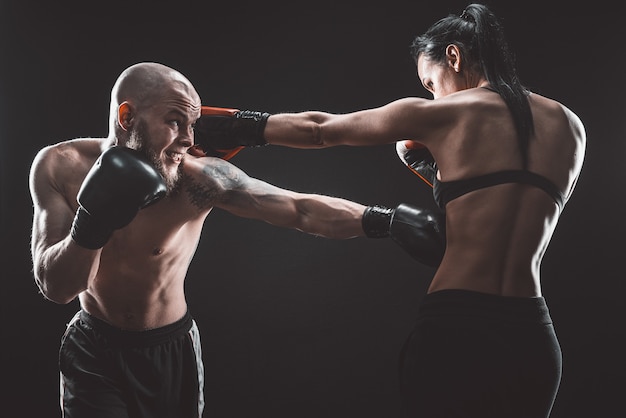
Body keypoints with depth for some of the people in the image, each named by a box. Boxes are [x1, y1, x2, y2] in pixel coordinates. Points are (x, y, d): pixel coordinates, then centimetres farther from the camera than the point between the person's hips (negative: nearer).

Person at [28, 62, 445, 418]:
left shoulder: (199, 177, -24)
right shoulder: (59, 167, -16)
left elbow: (302, 210, -28)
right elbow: (55, 286, -18)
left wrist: (386, 220, -41)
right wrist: (93, 222, -36)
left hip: (171, 350, 0)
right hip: (93, 351, 1)